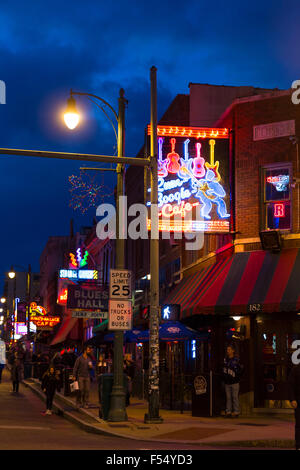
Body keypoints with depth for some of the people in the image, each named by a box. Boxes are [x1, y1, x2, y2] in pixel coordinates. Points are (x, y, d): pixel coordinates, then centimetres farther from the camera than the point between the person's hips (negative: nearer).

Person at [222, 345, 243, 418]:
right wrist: (223, 377, 11)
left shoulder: (236, 360, -5)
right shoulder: (225, 360, 10)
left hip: (234, 382, -5)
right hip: (227, 382, 5)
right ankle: (228, 411, 12)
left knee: (235, 397, -2)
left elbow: (241, 369, -2)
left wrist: (236, 376, -6)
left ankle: (236, 412, 2)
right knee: (228, 397, 7)